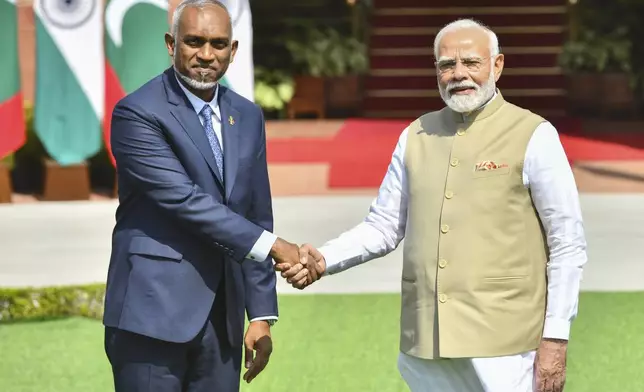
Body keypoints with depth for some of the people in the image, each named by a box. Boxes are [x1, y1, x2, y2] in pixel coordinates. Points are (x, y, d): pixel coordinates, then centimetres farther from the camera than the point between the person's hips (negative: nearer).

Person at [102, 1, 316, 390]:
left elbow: (256, 217, 14)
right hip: (154, 313, -6)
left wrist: (262, 314, 9)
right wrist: (270, 245, -17)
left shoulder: (247, 116, 13)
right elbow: (184, 200, -17)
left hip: (222, 320, 6)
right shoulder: (137, 113, -8)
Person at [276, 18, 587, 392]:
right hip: (426, 346, 4)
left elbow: (568, 245, -3)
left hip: (502, 346, -4)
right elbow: (384, 225, 13)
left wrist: (555, 338, -8)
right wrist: (324, 260, -4)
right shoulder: (416, 136, 10)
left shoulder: (533, 136, -3)